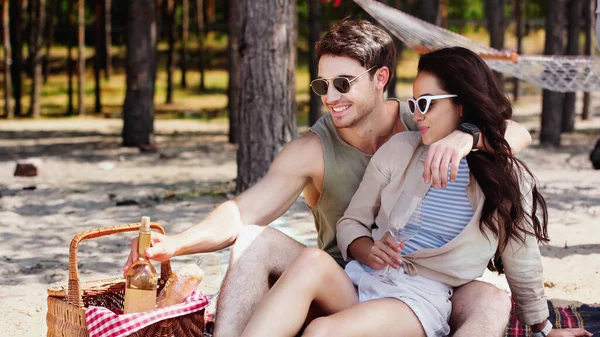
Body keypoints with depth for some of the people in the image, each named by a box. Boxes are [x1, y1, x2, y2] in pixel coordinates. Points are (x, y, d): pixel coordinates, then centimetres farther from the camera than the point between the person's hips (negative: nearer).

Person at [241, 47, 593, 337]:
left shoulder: (509, 179, 2)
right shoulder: (398, 150, 7)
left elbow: (523, 266, 13)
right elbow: (352, 222, 11)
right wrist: (368, 252, -11)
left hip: (425, 299, -3)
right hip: (363, 278, 3)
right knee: (311, 261, -35)